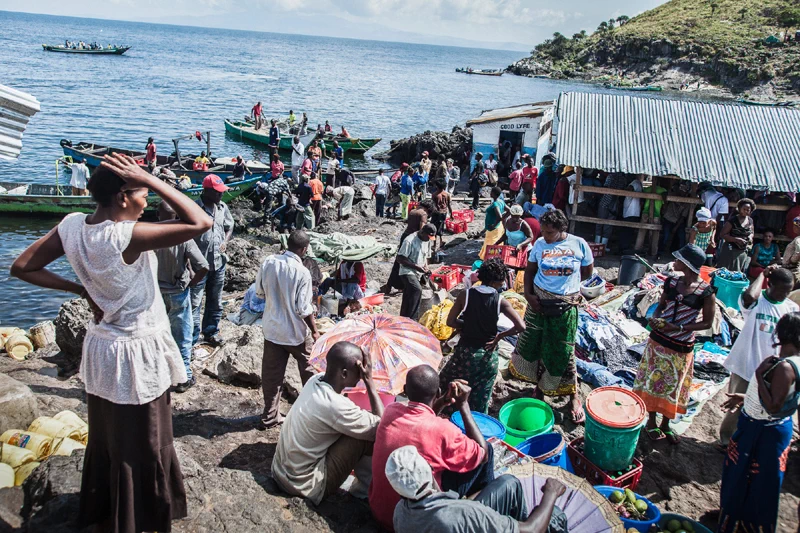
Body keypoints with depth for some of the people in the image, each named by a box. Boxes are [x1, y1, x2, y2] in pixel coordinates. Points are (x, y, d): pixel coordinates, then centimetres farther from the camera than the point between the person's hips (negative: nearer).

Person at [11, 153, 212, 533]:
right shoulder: (127, 235, -28)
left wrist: (81, 289, 2)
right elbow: (201, 223, -30)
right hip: (138, 355, -7)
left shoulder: (72, 225, -7)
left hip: (100, 348, 8)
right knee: (142, 449, 12)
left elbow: (22, 267, 2)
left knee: (104, 441, 25)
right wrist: (150, 179, -26)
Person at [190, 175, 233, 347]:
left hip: (218, 262, 6)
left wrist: (225, 242, -3)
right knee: (194, 303, -3)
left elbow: (229, 227, 17)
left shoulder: (222, 207, 3)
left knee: (215, 301, 18)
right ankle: (192, 339, 7)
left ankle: (211, 332, 34)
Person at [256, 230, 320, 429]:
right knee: (309, 371, 18)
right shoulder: (302, 272, -21)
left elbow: (259, 291, 5)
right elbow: (304, 309, -18)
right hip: (296, 331, -4)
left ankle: (269, 416, 22)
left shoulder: (268, 262, -7)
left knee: (271, 375, 14)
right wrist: (315, 331, -5)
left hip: (272, 329, 4)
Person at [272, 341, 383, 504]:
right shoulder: (335, 405, -30)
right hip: (304, 485, -9)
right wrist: (369, 381, -17)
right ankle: (366, 489, 11)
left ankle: (362, 483, 23)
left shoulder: (315, 380, -4)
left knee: (362, 426, 11)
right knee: (372, 433, -12)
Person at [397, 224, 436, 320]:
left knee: (407, 299, 11)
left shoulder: (427, 242, 9)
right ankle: (411, 319, -26)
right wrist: (417, 267, -21)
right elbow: (400, 259, -17)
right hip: (407, 272, -8)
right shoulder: (409, 241, -16)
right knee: (417, 290, -28)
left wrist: (426, 268, 1)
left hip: (417, 273, 8)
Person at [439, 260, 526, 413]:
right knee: (480, 400, 16)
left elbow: (450, 322, -7)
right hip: (488, 355, 1)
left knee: (445, 384, 25)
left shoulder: (466, 295, -8)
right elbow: (521, 327, -17)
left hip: (466, 350, -1)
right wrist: (499, 336, -4)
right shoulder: (500, 301, -10)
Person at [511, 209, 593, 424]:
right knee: (533, 344, 7)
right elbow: (530, 270, 5)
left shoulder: (579, 244, -8)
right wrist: (528, 294, -7)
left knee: (563, 351, 2)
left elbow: (587, 271, 5)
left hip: (565, 304, -2)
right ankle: (539, 386, 28)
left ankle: (573, 397, 16)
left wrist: (567, 283, -1)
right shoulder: (540, 244, -4)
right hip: (539, 301, 2)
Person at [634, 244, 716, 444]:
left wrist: (678, 328, -20)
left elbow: (707, 323, -9)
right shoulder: (672, 282, -1)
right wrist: (655, 318, -11)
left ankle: (665, 424, 31)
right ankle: (652, 421, 29)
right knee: (653, 381, 11)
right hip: (658, 340, 3)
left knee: (673, 386, 12)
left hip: (681, 347, -3)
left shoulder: (705, 291, -14)